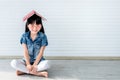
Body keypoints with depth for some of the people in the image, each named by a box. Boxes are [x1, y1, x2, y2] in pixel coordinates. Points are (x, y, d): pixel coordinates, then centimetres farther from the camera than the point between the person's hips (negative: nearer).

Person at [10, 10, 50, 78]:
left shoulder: (43, 36, -10)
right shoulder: (25, 36, -5)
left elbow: (41, 53, -11)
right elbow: (25, 52, -8)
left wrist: (34, 65, -19)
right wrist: (28, 64, -19)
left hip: (38, 61, -1)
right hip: (27, 60, 2)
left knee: (46, 63, -34)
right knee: (14, 63, -26)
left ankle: (24, 71, -22)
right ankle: (38, 73, -26)